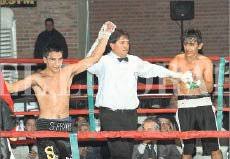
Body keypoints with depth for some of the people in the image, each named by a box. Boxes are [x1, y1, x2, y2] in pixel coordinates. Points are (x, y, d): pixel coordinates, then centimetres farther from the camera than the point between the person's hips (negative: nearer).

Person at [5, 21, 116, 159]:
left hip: (66, 124, 4)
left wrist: (105, 35, 2)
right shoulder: (37, 78, -3)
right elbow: (11, 87, -11)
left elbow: (94, 58, 6)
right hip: (46, 125, -4)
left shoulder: (68, 72, 6)